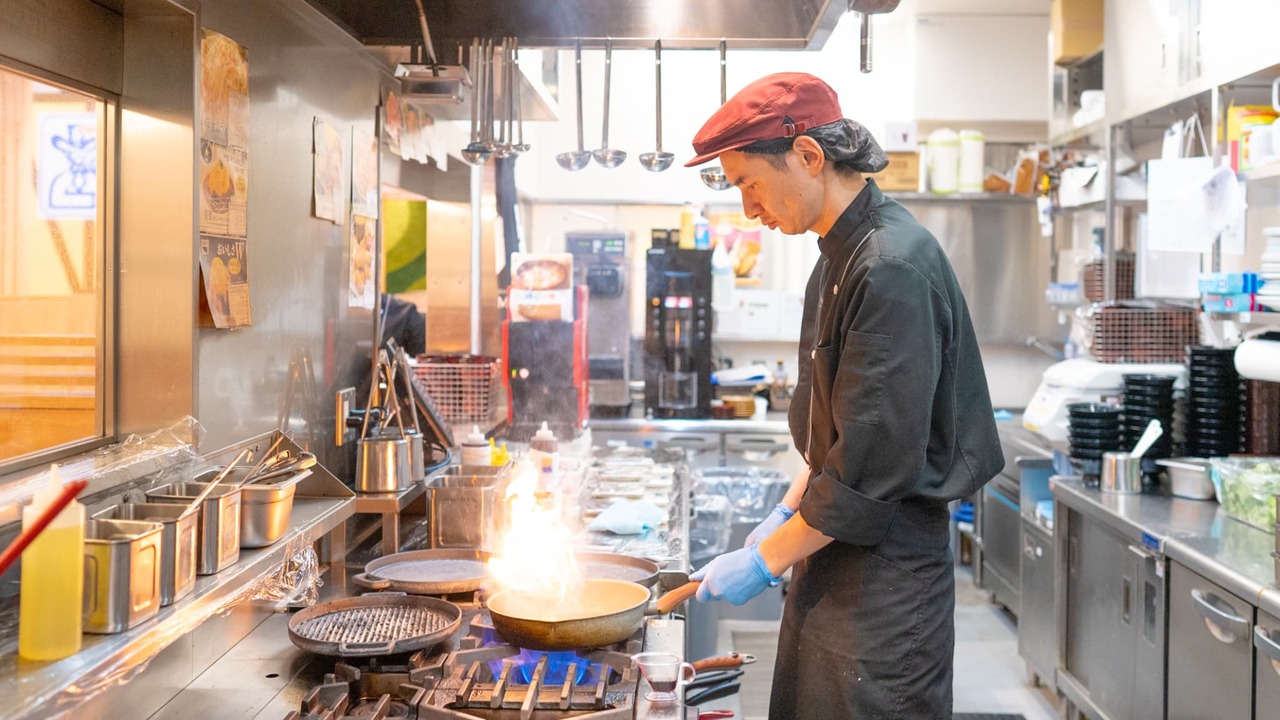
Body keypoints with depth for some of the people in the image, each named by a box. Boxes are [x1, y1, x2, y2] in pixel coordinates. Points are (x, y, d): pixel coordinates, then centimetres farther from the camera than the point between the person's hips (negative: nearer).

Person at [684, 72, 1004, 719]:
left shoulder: (894, 270, -22)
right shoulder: (842, 257, 10)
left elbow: (876, 464, -23)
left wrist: (766, 561, -15)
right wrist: (787, 515, 11)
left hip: (885, 583, -9)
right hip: (833, 563, 9)